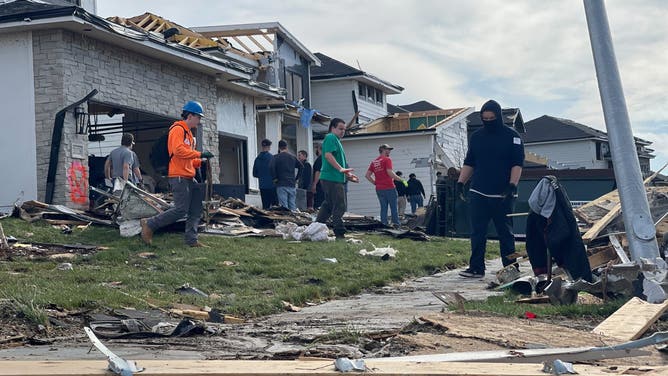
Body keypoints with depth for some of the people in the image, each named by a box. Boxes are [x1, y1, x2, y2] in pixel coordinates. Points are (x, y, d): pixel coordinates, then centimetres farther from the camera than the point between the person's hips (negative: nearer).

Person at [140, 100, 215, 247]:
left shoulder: (188, 133, 24)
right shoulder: (178, 129, -7)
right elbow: (178, 150, -23)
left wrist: (200, 162, 8)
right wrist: (199, 154, -19)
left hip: (188, 178, 10)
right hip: (178, 176, -10)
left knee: (196, 210, 5)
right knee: (181, 210, -13)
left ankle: (192, 240, 7)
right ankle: (149, 224, -2)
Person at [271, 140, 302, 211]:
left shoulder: (276, 157, -2)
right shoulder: (293, 157, 12)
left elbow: (271, 167, -18)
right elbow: (301, 167, 15)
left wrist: (274, 178, -6)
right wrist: (296, 178, 17)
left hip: (281, 184, -4)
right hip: (292, 184, 4)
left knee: (284, 206, -8)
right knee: (293, 206, 8)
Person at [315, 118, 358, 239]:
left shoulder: (336, 140, 25)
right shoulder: (331, 138, -7)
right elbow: (328, 155, -21)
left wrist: (348, 175, 25)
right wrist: (341, 169, -26)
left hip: (333, 179, 11)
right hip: (332, 179, -11)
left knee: (328, 205, 16)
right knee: (339, 206, -10)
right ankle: (340, 233, -10)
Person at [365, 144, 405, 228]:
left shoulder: (373, 162, 14)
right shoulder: (387, 159, -5)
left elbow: (367, 175, 10)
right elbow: (390, 173, -16)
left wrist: (376, 183, 14)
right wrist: (401, 180, -9)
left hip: (379, 189, 6)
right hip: (389, 188, -6)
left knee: (383, 207, 8)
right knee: (393, 207, 0)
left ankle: (384, 224, 3)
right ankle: (396, 224, 0)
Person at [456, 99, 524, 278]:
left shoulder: (511, 136, 0)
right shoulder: (476, 136, 12)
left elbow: (518, 163, -5)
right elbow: (469, 163, 17)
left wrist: (512, 185, -17)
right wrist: (461, 182, 6)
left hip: (502, 195, -4)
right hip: (478, 194, 4)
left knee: (505, 232, 3)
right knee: (477, 233, 1)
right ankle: (476, 268, 4)